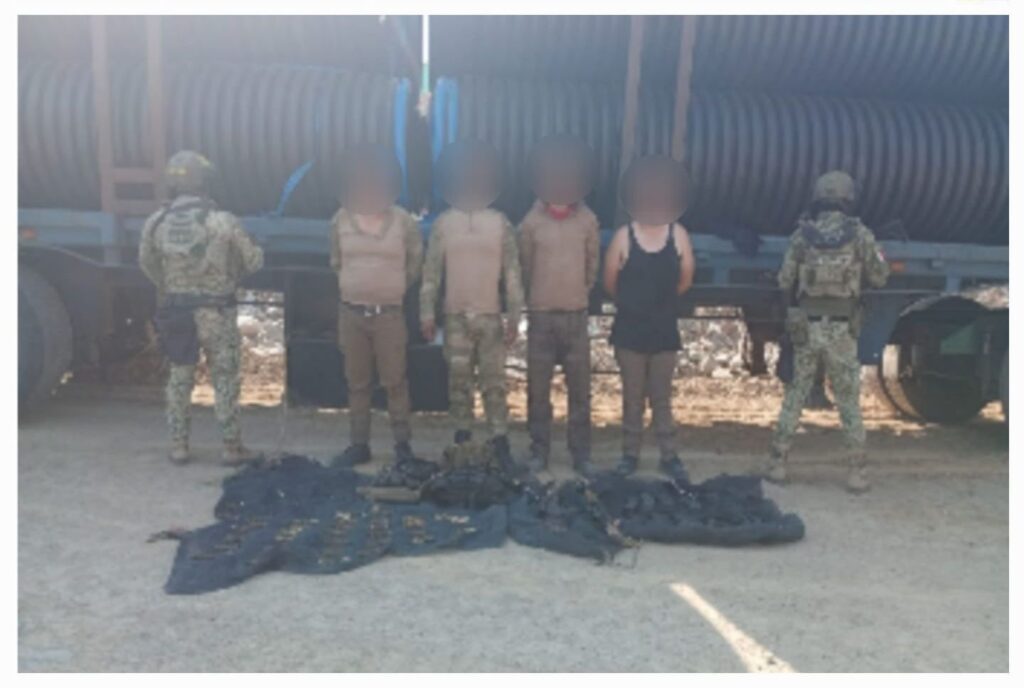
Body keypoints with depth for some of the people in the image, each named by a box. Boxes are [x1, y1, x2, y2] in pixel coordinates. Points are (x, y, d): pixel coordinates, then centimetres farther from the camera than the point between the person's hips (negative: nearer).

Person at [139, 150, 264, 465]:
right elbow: (253, 260, -7)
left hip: (175, 309, 3)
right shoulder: (222, 221, -14)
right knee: (224, 379, 7)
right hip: (216, 311, -3)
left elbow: (147, 264, 9)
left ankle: (178, 446, 21)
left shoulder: (156, 222, -3)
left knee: (179, 378, 15)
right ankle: (232, 448, 13)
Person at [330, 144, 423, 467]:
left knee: (395, 381, 1)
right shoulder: (341, 220, 1)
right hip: (351, 312, 2)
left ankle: (402, 443, 13)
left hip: (389, 314, -2)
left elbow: (415, 263, 9)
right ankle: (358, 444, 18)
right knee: (357, 383, 9)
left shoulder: (404, 222, -4)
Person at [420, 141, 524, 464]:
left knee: (493, 381, 1)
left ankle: (500, 440, 8)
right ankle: (462, 439, 18)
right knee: (459, 380, 7)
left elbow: (512, 272, 0)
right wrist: (427, 313, -2)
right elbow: (431, 270, 3)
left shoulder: (500, 223, 1)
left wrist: (514, 316, -3)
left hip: (490, 316, -1)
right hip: (455, 316, 1)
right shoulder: (443, 223, 2)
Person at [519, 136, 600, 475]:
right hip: (541, 316, -1)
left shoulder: (588, 221, 0)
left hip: (577, 316, 1)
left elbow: (592, 265, 11)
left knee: (580, 388, 4)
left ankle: (581, 453, 14)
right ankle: (539, 450, 17)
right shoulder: (531, 222, -4)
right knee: (538, 388, 5)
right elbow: (524, 268, 7)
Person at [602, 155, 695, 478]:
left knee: (662, 397, 10)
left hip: (664, 329, 1)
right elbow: (610, 283, -1)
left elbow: (685, 280, 6)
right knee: (633, 397, 9)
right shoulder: (624, 236, -8)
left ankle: (669, 455, 20)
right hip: (630, 329, -1)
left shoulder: (679, 235, -4)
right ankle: (630, 454, 21)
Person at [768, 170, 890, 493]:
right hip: (841, 331, -1)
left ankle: (777, 464, 13)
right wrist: (874, 250, 20)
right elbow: (879, 278, 4)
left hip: (805, 327, 1)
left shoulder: (801, 234, -2)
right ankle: (856, 472, 10)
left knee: (794, 396, 12)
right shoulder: (860, 234, -4)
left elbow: (786, 281, 3)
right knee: (849, 402, 9)